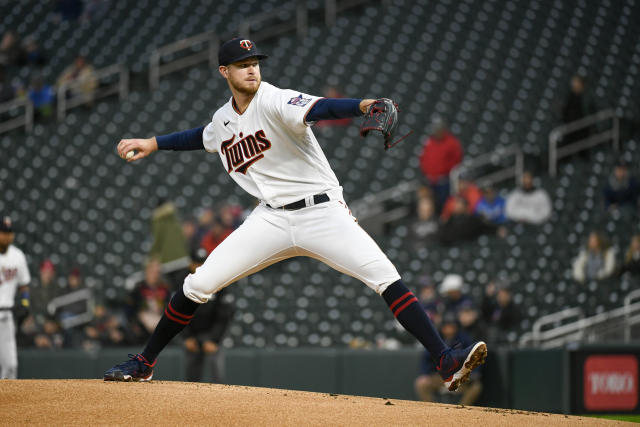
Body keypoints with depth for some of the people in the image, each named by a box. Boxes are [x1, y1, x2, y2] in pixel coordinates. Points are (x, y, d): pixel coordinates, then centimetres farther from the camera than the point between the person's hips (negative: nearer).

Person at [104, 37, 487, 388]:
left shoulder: (275, 101, -11)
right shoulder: (223, 119, 9)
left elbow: (317, 109, -32)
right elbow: (204, 137, 34)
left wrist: (363, 106, -51)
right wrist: (153, 144, 32)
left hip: (323, 212, -4)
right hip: (273, 219, 5)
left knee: (386, 277, -22)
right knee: (198, 285, -3)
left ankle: (446, 362, -25)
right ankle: (144, 364, 14)